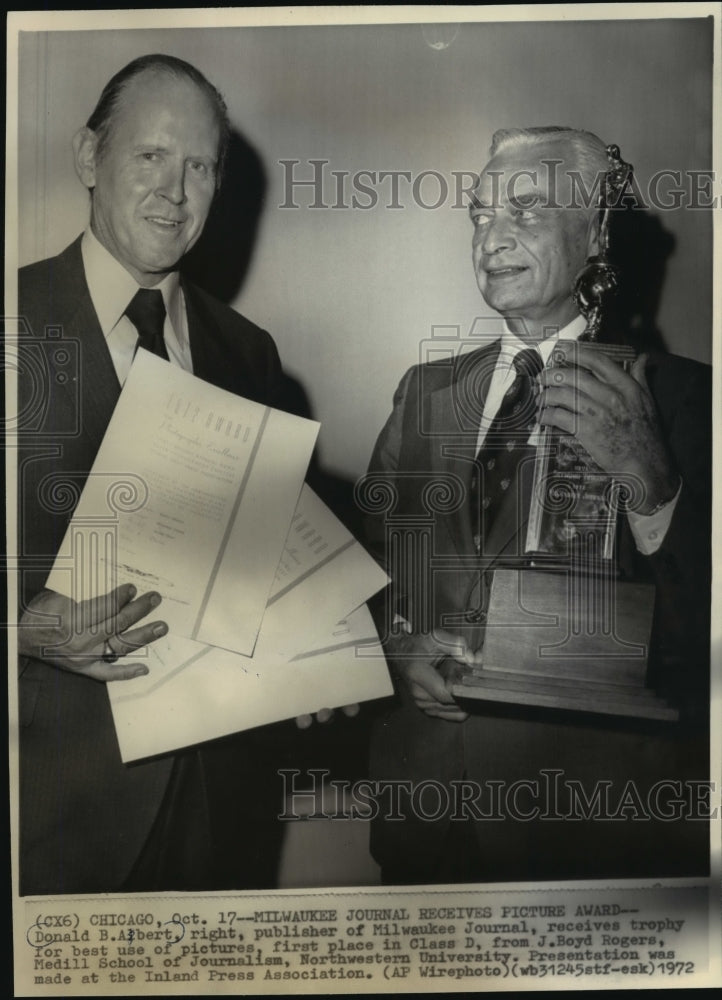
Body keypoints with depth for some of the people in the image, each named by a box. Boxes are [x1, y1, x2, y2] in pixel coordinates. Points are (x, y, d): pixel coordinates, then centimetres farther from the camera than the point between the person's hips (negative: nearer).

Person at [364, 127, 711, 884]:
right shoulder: (425, 390, 7)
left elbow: (702, 624, -14)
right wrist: (397, 644, -10)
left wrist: (650, 481, -30)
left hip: (596, 800, -3)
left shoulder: (676, 392, -7)